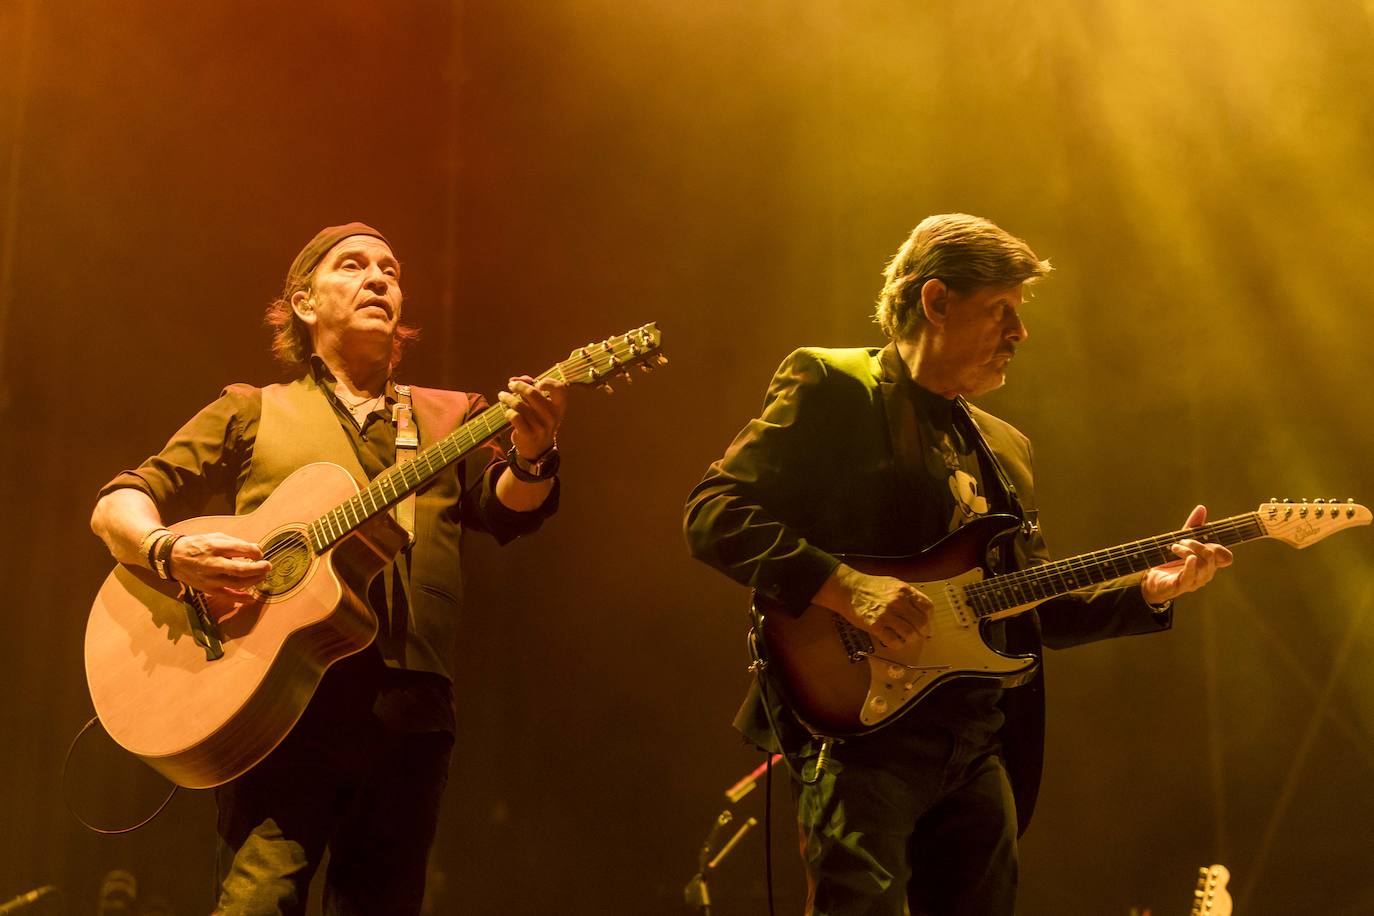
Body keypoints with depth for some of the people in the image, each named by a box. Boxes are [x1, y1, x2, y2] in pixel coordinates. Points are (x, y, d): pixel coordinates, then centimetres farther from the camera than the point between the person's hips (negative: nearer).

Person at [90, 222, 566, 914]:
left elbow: (508, 510, 1)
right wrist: (171, 551, -13)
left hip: (405, 709, 2)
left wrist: (531, 458, -23)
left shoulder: (449, 416, 19)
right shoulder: (252, 413, 15)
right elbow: (116, 505, 11)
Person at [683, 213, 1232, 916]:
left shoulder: (1005, 448, 22)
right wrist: (846, 588, -21)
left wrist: (1148, 590, 7)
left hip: (982, 748, 7)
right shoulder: (830, 386, -1)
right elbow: (712, 514, -11)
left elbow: (1038, 608, 22)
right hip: (862, 729, -7)